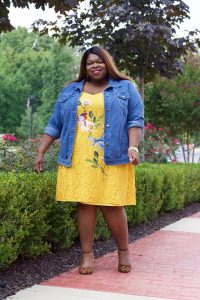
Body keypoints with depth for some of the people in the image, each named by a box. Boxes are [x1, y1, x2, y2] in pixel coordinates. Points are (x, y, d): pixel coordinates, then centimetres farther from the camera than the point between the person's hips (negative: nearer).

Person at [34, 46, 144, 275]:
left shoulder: (125, 88, 10)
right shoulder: (70, 92, 16)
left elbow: (135, 120, 2)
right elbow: (54, 125, 15)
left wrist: (133, 147, -13)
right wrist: (40, 153, 9)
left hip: (111, 160, -2)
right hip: (78, 160, 2)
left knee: (112, 206, -3)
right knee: (84, 204, 0)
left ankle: (124, 252, 15)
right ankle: (87, 254, 9)